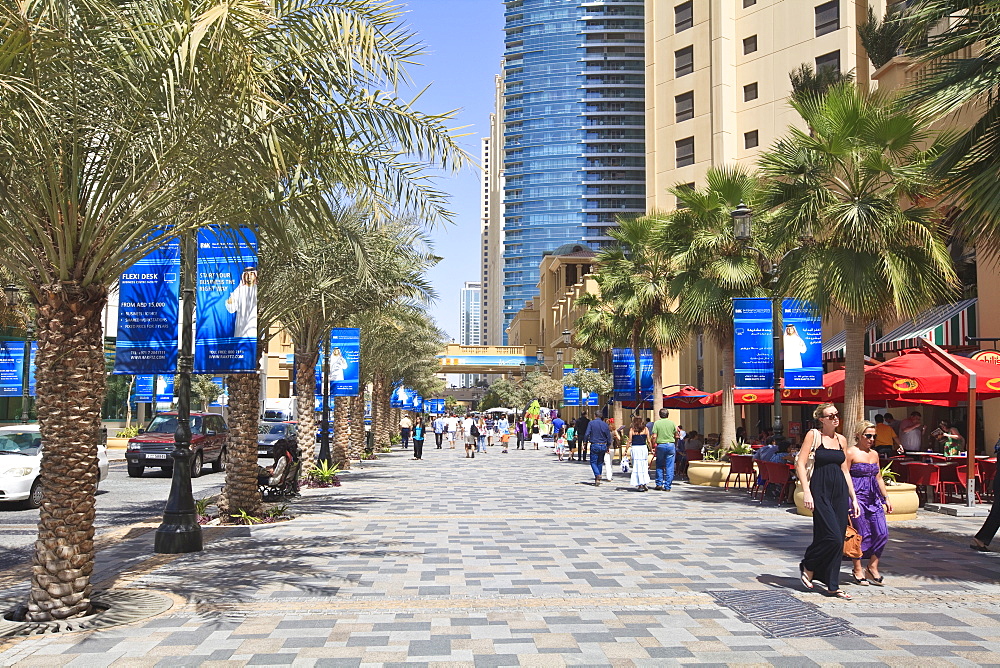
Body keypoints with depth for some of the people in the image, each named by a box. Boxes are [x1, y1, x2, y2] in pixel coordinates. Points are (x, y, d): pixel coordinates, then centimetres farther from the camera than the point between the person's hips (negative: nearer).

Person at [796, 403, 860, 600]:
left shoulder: (841, 440, 13)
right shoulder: (814, 435, -4)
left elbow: (845, 471, 18)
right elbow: (800, 464, -8)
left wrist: (853, 498, 14)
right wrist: (806, 492, -16)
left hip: (840, 491, 6)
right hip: (820, 491, -6)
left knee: (838, 540, 5)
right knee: (833, 537, -12)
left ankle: (832, 585, 15)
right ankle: (807, 567, 12)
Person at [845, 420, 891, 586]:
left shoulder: (874, 454, 15)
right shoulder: (851, 453, -6)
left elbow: (878, 478, 21)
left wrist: (886, 498, 18)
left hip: (874, 498, 7)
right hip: (857, 497, -7)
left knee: (882, 533, 0)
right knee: (861, 534, -2)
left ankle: (872, 568, 12)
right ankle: (858, 570, 11)